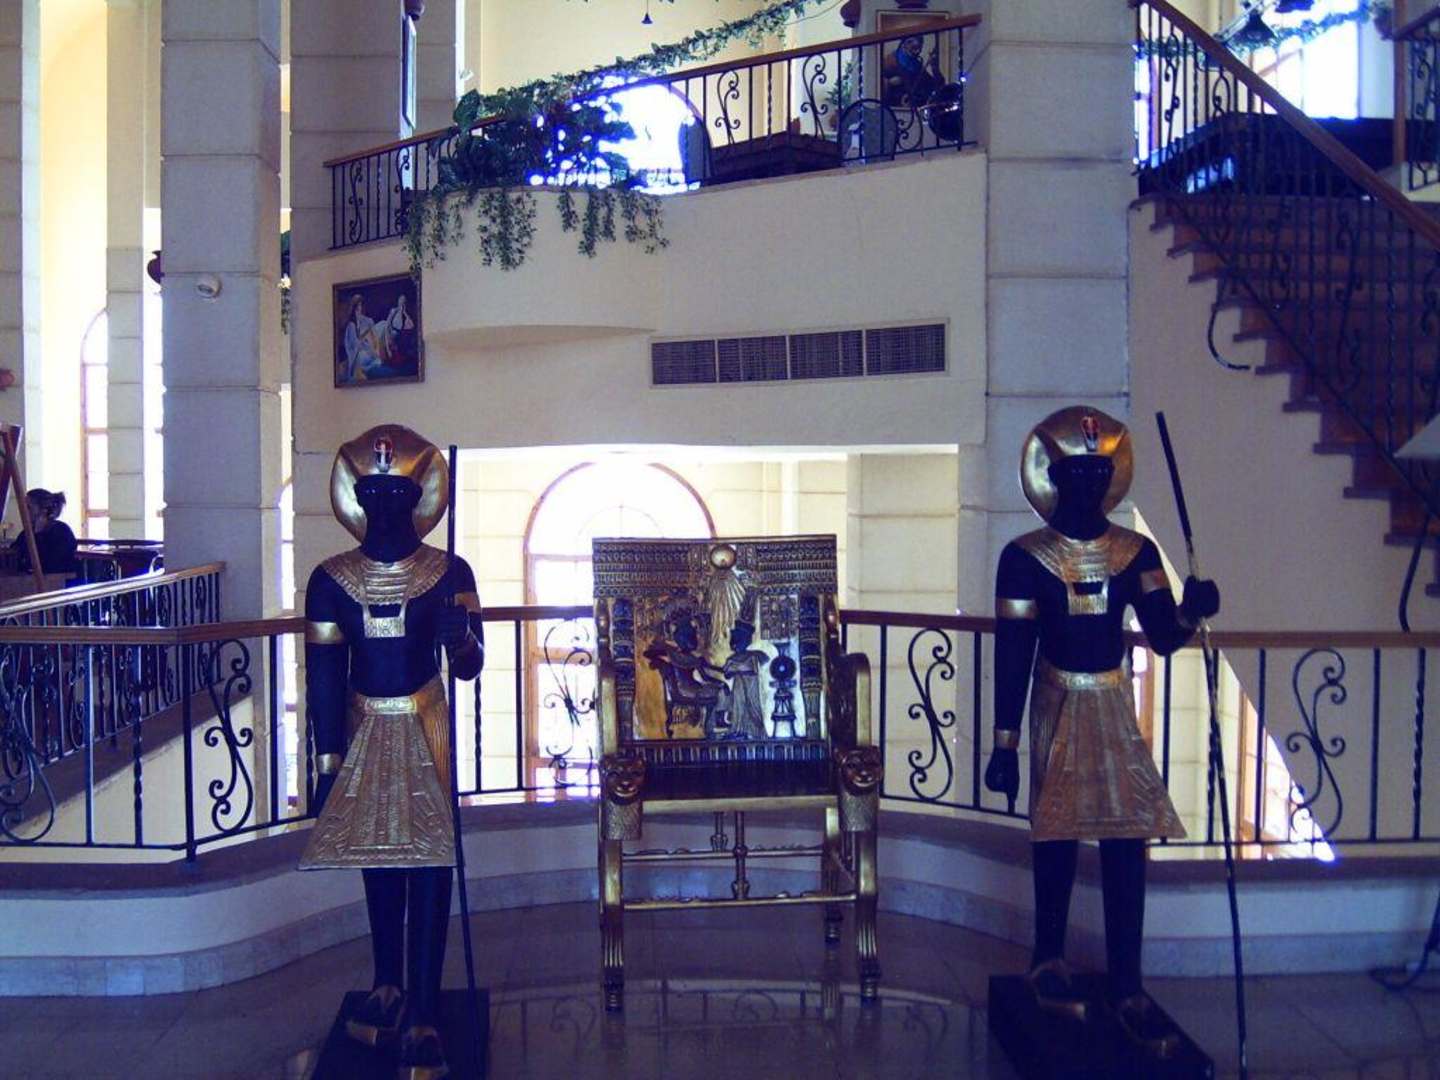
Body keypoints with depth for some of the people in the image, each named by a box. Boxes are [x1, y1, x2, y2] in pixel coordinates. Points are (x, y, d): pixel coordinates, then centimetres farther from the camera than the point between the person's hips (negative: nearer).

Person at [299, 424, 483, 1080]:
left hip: (425, 728, -3)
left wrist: (460, 634, -29)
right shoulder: (331, 579, -1)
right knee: (378, 859, 13)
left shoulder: (448, 574, -5)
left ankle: (423, 1014, -3)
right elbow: (323, 675, 0)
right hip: (363, 729, 3)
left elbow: (468, 668, -5)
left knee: (428, 863, -5)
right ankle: (389, 988, 28)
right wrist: (327, 763, -2)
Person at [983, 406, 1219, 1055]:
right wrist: (1004, 745, -7)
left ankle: (1127, 991, 6)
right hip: (1058, 708, -2)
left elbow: (1163, 639, 1)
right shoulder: (1025, 558, -6)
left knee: (1126, 842, -1)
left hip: (1116, 709, 2)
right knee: (1057, 837, 5)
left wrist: (1190, 613, -23)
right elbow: (1011, 655, -6)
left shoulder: (1135, 553, 2)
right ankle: (1049, 963, 22)